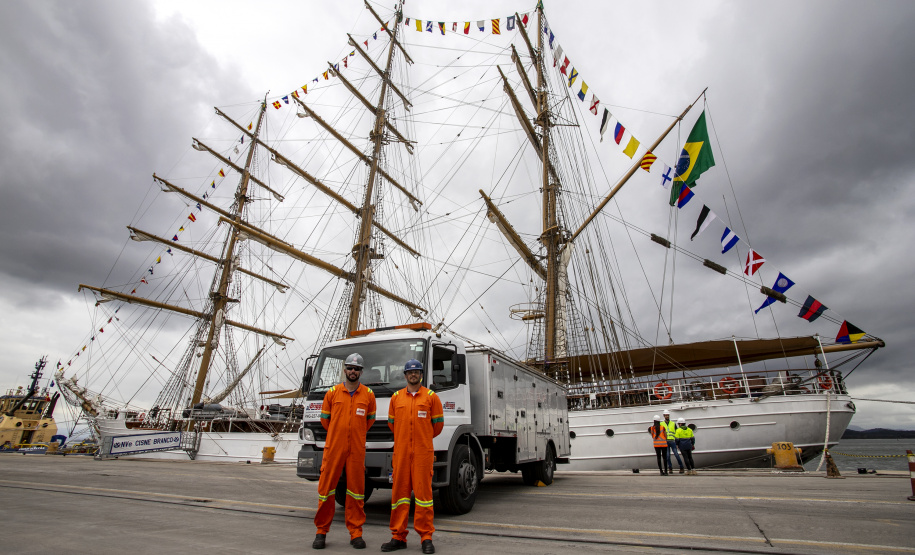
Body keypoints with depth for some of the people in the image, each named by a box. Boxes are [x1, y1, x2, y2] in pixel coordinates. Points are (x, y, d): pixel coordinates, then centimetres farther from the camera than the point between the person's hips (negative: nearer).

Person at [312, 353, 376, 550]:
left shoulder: (368, 394, 2)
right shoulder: (332, 392, 2)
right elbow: (325, 419, 13)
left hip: (357, 449, 0)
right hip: (334, 447, 0)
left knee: (356, 490, 6)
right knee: (326, 488, 5)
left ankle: (356, 533, 19)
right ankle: (321, 531, 22)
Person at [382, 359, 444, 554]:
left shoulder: (431, 396, 1)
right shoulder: (396, 397, 9)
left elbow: (438, 424, 7)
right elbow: (391, 423, 18)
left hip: (423, 452, -2)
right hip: (401, 452, 3)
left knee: (423, 492, 0)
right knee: (399, 492, 7)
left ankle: (426, 538, 11)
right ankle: (398, 537, 19)